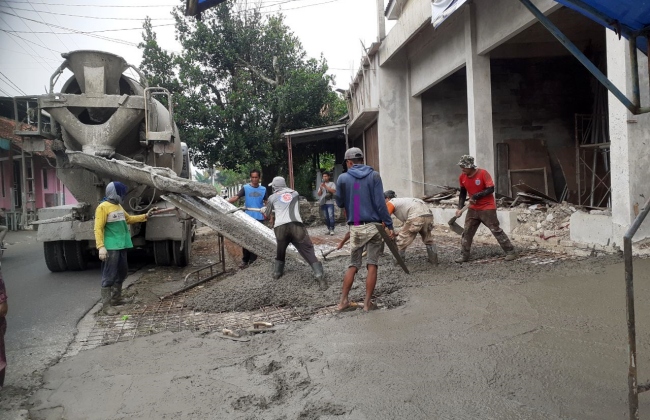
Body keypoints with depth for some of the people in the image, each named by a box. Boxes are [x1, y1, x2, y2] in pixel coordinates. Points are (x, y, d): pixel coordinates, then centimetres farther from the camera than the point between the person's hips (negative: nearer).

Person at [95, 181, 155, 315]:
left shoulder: (119, 206, 15)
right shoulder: (103, 207, -12)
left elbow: (129, 219, 30)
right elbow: (98, 229, -17)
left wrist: (145, 216, 28)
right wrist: (101, 247, -25)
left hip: (121, 245, 9)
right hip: (110, 247, -9)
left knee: (122, 271, 18)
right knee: (109, 276, -7)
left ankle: (116, 298, 34)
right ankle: (106, 305, -3)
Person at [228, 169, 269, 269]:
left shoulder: (263, 190, 4)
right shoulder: (245, 188, -3)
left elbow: (267, 203, 10)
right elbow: (236, 197, -15)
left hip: (259, 218, 1)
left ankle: (253, 261, 17)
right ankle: (245, 260, 15)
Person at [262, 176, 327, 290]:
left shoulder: (272, 197, 19)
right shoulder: (295, 193, 24)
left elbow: (267, 216, 30)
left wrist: (263, 211, 54)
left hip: (280, 227, 1)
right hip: (296, 225, 0)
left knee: (280, 250, 27)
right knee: (308, 251, -4)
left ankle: (277, 272, 37)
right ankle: (320, 277, -16)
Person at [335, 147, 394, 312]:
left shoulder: (343, 178, 0)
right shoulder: (374, 175, -2)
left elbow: (340, 203, 9)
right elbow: (380, 203, -8)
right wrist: (389, 225, -5)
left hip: (355, 228, 1)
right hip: (373, 226, -1)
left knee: (353, 265, 13)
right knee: (372, 265, 5)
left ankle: (343, 301, 11)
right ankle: (367, 302, 6)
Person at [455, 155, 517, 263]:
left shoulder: (483, 173, -18)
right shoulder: (462, 177, -1)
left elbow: (491, 189, -20)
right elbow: (463, 193, 9)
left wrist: (476, 196, -23)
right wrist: (460, 208, 0)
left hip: (487, 208, -6)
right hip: (473, 209, 6)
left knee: (496, 230, -3)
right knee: (467, 232, 4)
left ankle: (511, 252, 7)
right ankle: (464, 256, 12)